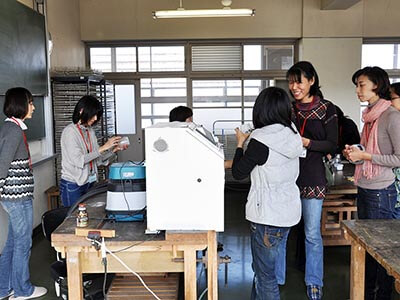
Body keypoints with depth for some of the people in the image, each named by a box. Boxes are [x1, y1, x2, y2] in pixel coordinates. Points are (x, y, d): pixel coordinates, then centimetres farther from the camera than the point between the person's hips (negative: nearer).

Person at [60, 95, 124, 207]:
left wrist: (112, 150, -6)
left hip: (90, 182, 6)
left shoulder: (90, 131, 9)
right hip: (73, 186, -6)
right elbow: (78, 160, -21)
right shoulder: (70, 131, -12)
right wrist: (103, 147, -21)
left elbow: (97, 158, 9)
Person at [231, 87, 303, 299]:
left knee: (265, 275, 4)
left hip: (268, 215, -9)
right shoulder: (292, 135, 3)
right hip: (288, 210, 9)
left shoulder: (261, 141, -20)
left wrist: (240, 143, 3)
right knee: (260, 266, 24)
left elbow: (238, 173, -9)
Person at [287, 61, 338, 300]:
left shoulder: (326, 108, -1)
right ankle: (276, 278, 25)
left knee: (312, 233, 6)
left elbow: (332, 145, -4)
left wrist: (306, 142, -17)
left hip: (312, 177, -3)